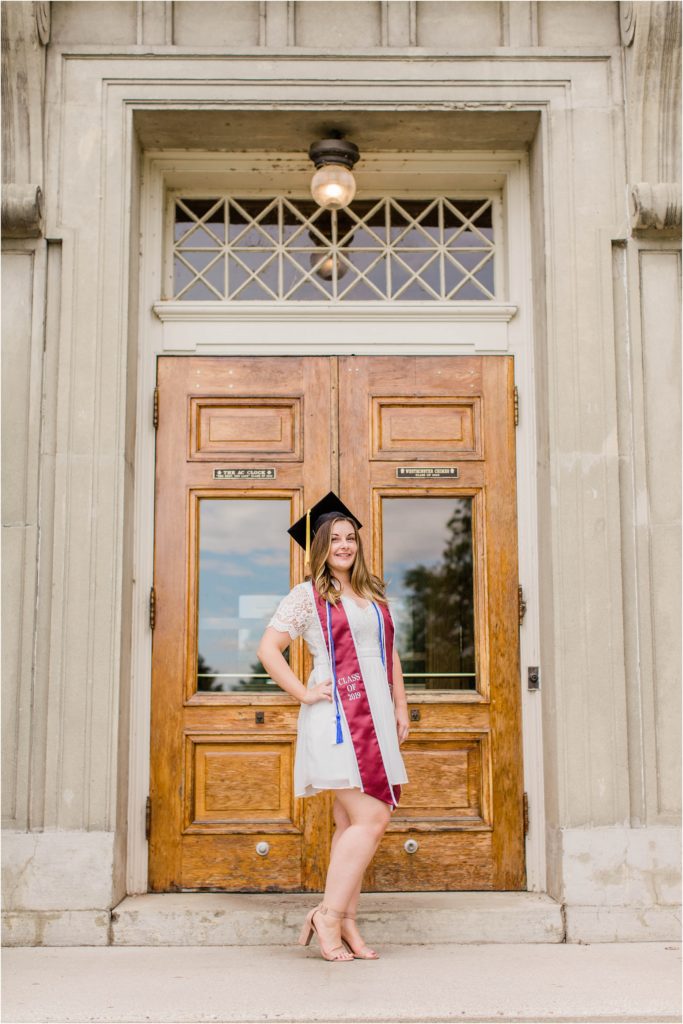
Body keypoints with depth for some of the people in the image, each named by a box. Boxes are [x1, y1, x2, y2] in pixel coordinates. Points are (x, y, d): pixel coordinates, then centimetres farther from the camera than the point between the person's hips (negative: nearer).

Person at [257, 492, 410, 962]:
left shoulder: (374, 594, 17)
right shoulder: (308, 595, -1)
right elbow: (268, 649, -5)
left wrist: (401, 708, 15)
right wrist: (304, 693, -10)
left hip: (375, 720, 7)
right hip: (337, 718, -6)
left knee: (353, 825, 8)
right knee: (370, 819, -12)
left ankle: (345, 925, 15)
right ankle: (330, 915, -1)